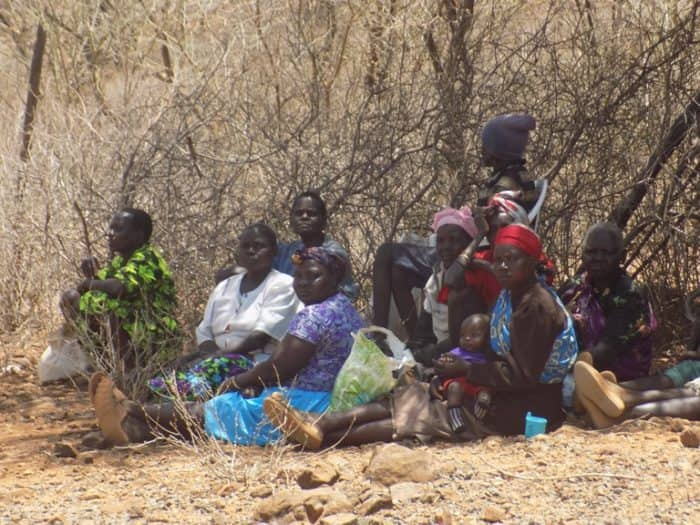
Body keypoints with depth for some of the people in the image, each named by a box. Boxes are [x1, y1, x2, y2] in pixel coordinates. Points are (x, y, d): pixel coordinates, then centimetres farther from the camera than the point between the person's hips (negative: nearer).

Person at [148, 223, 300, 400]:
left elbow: (263, 336, -9)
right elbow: (204, 334, 15)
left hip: (258, 364, -6)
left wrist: (219, 354, -19)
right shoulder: (224, 287, 24)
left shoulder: (283, 286, 5)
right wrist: (215, 352, -10)